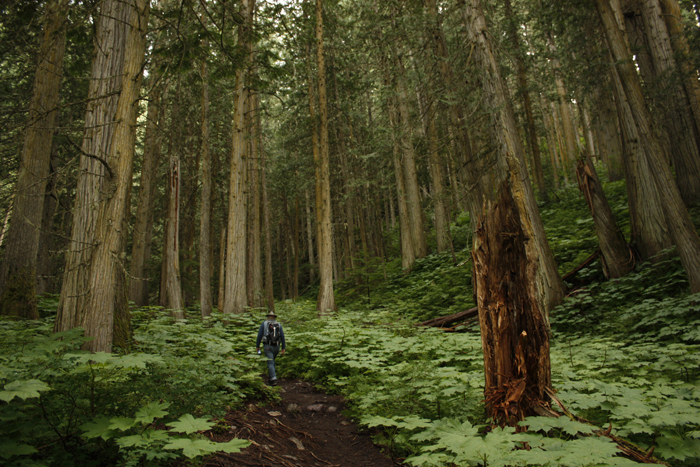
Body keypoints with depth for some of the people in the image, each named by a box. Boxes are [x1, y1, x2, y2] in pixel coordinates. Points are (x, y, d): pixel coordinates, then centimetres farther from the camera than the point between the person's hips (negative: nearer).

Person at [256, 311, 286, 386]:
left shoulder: (264, 323, 4)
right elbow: (282, 336, 3)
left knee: (270, 363, -6)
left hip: (267, 346, -3)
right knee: (272, 359, 28)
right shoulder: (278, 325, 9)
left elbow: (259, 335, -1)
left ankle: (273, 379, -17)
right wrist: (283, 348, 6)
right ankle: (273, 371, 16)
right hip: (276, 346, 3)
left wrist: (257, 346, 6)